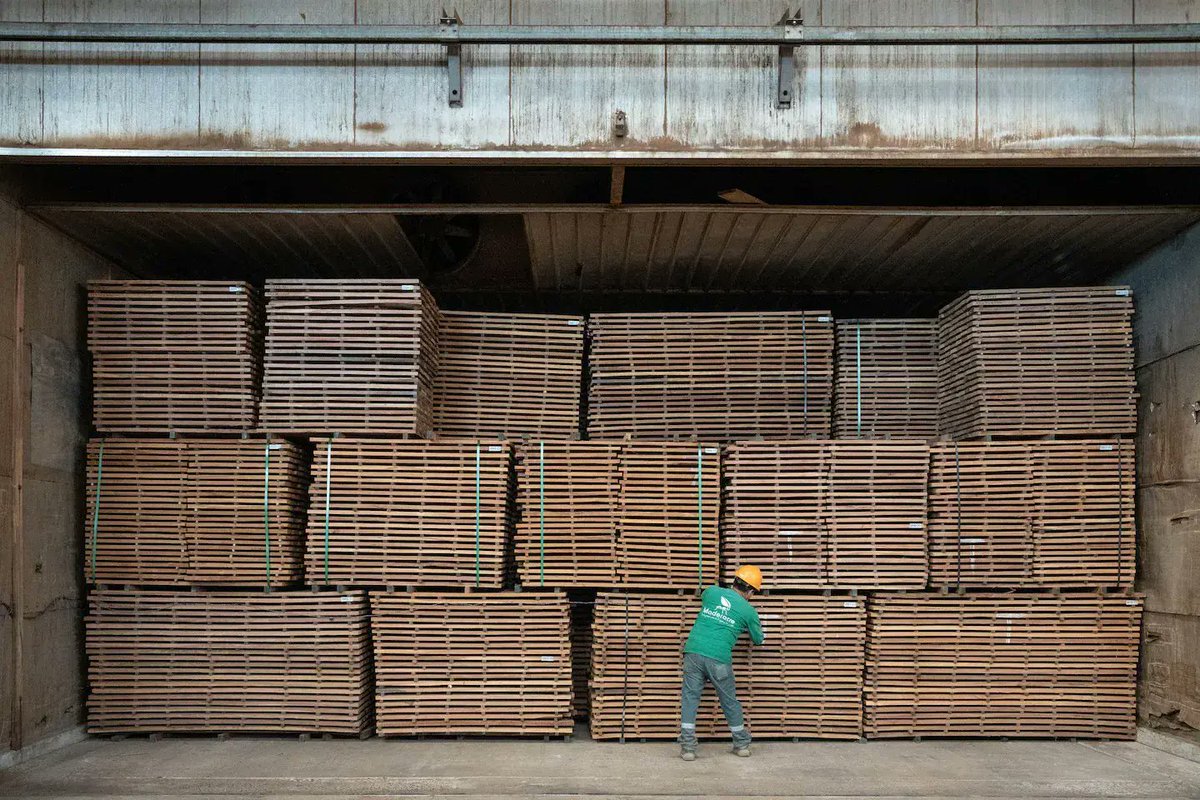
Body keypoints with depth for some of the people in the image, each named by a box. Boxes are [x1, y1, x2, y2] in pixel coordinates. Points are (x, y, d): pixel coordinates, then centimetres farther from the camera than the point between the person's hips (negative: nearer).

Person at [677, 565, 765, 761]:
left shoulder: (711, 591, 11)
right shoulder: (749, 611, 6)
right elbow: (758, 639, 21)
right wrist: (760, 633, 44)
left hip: (694, 652, 2)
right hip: (719, 659, -1)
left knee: (690, 699, 7)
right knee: (730, 702, 15)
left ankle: (688, 748, 2)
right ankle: (742, 745, 29)